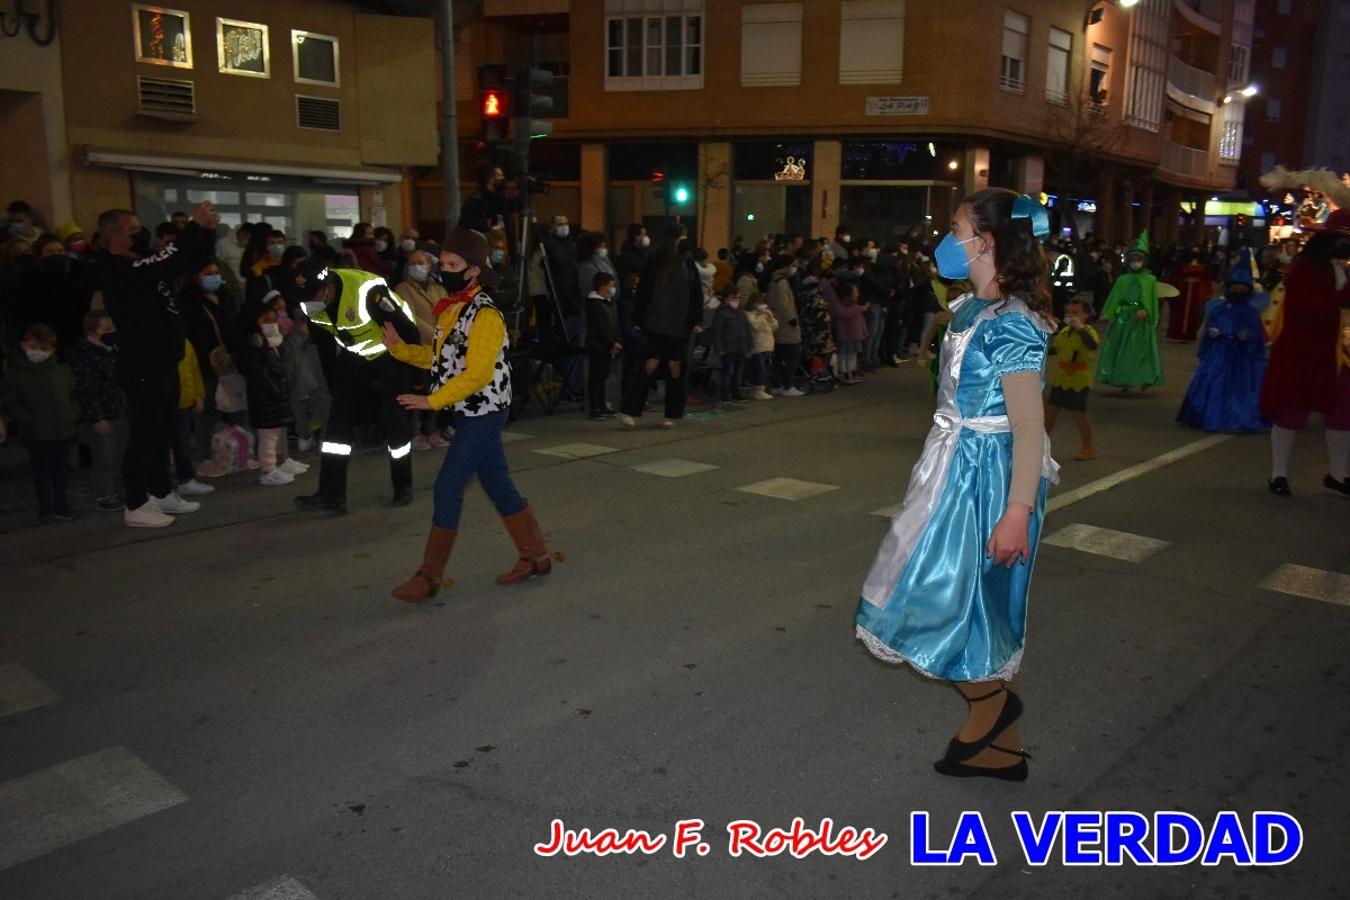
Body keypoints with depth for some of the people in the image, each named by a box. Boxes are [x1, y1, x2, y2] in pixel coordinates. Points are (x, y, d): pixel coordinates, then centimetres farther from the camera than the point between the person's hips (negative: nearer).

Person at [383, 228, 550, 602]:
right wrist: (399, 347, 2)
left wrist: (433, 401, -26)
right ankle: (535, 557, 25)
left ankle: (429, 575, 4)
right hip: (474, 415, 9)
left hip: (483, 414, -9)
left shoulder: (485, 315, -17)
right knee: (499, 486, 14)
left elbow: (477, 374, -23)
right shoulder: (452, 309, 11)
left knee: (448, 489, -6)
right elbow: (439, 358, 15)